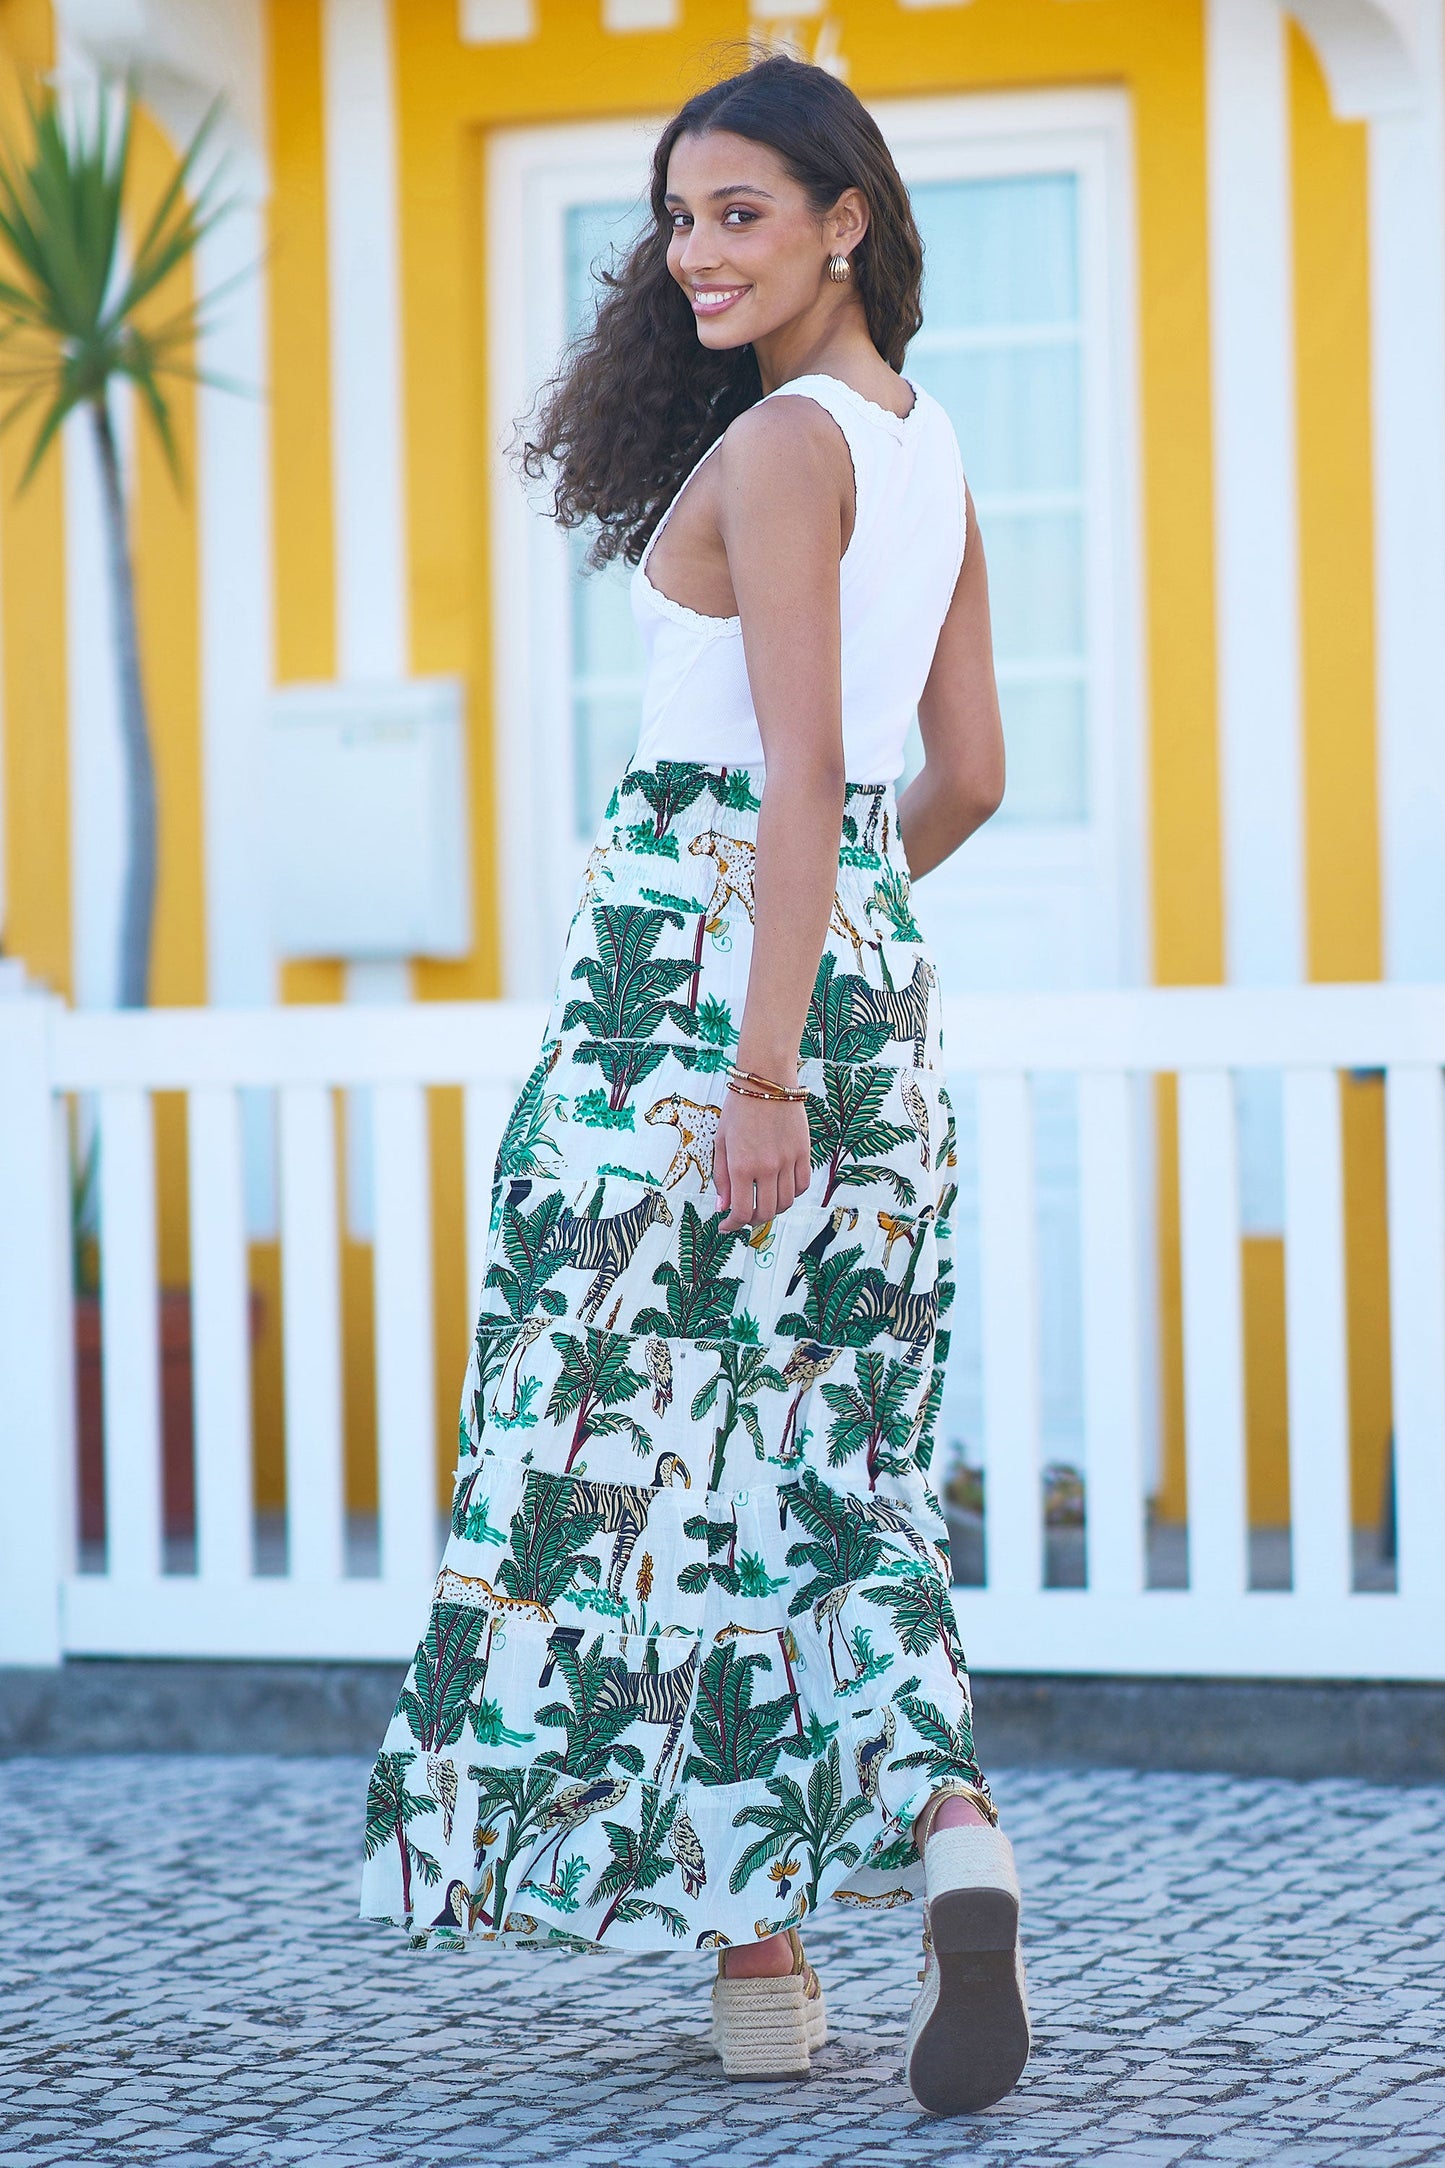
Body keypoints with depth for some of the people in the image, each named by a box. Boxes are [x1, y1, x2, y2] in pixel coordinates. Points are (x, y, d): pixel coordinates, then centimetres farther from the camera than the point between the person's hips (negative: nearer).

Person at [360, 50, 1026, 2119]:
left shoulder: (777, 444, -10)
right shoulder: (930, 446, 15)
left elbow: (802, 770, -18)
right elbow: (967, 776, 19)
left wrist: (763, 1062, -21)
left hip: (702, 961, -8)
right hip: (883, 981, 8)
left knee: (655, 1434, 1)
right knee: (838, 1459, 8)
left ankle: (755, 1935, 5)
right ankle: (947, 1824, -13)